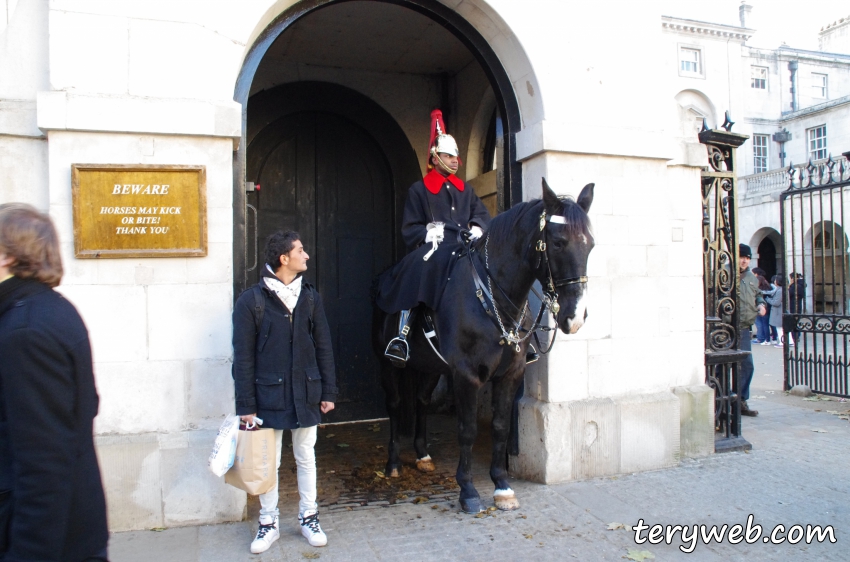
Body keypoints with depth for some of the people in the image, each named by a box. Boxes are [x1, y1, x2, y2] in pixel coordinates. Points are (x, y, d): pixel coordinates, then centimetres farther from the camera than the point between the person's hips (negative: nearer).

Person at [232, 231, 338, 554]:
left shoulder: (310, 297, 2)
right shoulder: (251, 301, -9)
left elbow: (323, 347, 5)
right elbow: (243, 357, -8)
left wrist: (328, 391, 3)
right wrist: (246, 406, -9)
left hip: (306, 394, 3)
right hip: (270, 395, -3)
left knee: (306, 457, 15)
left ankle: (309, 518, 31)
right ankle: (269, 523, 28)